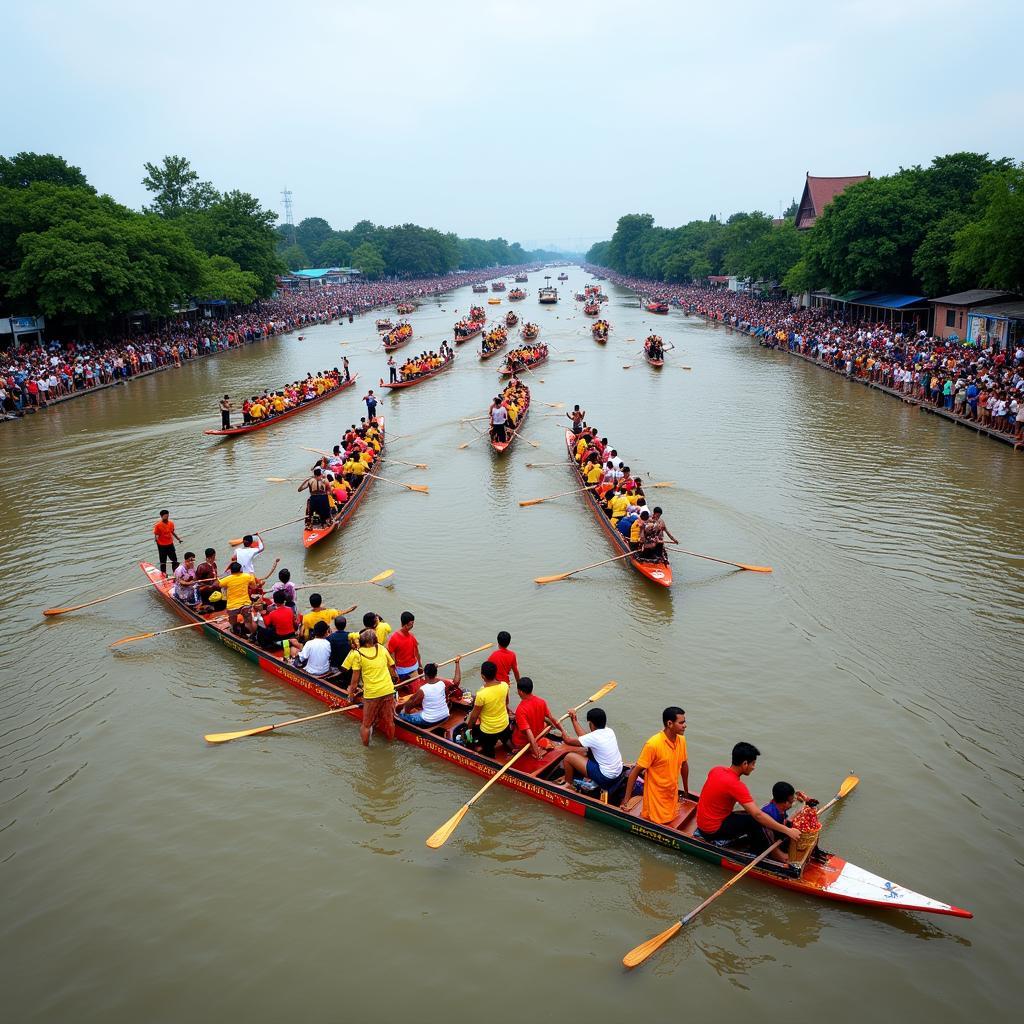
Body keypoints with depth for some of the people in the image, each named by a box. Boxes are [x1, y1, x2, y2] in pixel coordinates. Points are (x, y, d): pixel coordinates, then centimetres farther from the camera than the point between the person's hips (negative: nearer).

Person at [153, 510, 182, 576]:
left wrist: (178, 539, 11)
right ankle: (163, 573, 24)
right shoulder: (158, 525, -16)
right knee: (163, 560, 9)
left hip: (170, 544, 4)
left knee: (174, 559, 10)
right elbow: (156, 535, -12)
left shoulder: (171, 523, -2)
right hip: (162, 545, -4)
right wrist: (156, 539, -30)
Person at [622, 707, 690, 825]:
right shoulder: (653, 744, -24)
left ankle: (645, 814, 30)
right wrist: (626, 801, -17)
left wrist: (686, 790, 21)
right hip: (656, 798, -6)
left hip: (672, 796, 6)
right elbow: (635, 772, -19)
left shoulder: (681, 740, -4)